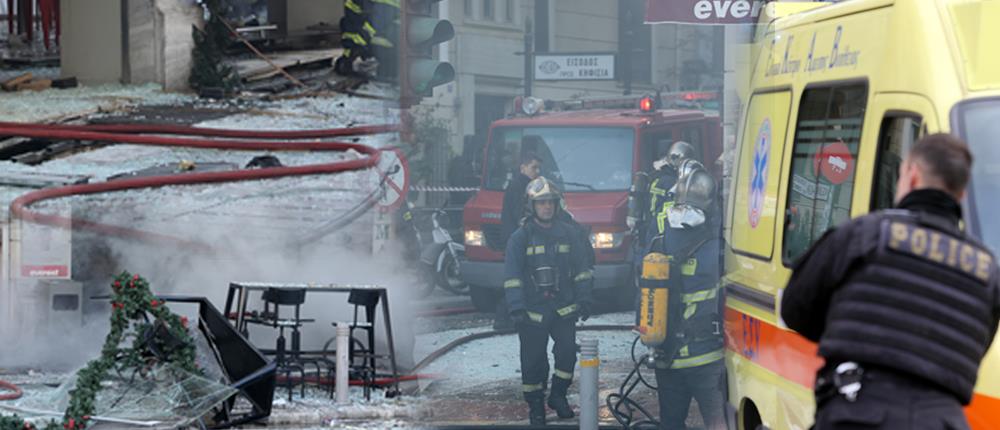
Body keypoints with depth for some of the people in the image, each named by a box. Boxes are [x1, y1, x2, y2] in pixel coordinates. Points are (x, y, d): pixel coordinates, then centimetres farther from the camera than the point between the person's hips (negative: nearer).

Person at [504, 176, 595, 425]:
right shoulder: (521, 237, -2)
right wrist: (516, 308, -14)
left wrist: (584, 299, 4)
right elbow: (512, 275, -5)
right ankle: (535, 406, 14)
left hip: (563, 308, 2)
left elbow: (581, 269, 12)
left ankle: (558, 395, 15)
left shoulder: (567, 234, 7)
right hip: (532, 310, -2)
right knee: (534, 361, 2)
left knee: (567, 352, -5)